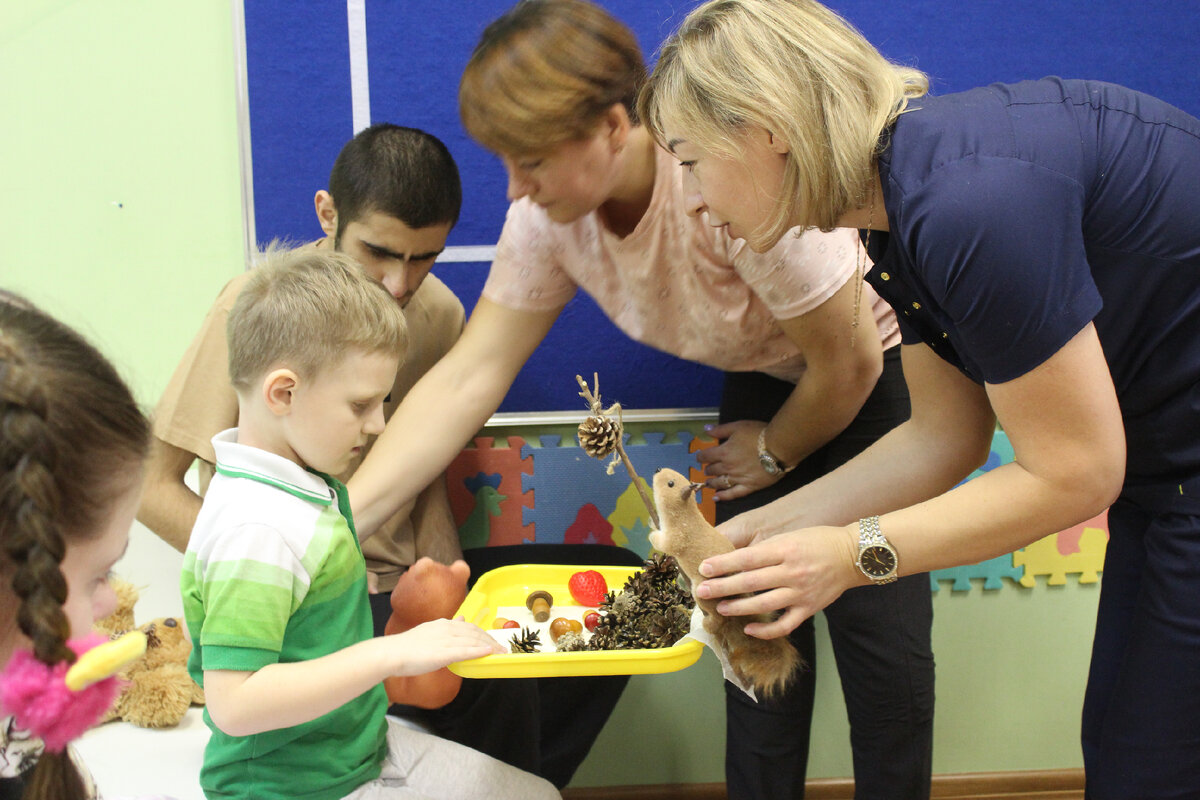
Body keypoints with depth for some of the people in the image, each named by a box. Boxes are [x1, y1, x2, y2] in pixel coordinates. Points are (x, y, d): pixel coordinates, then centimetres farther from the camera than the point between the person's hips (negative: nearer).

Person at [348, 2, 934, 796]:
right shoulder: (550, 217, -16)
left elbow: (848, 362, -25)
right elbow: (469, 375, -16)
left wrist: (775, 454, -6)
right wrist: (340, 518, -23)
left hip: (879, 369, -5)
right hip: (768, 378, 5)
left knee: (879, 622, -8)